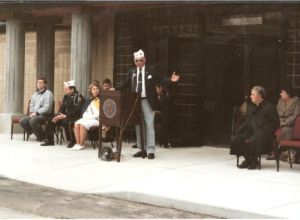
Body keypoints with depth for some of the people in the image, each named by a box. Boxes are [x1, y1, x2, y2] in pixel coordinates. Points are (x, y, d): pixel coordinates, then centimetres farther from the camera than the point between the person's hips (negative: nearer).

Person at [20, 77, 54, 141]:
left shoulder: (48, 94, -8)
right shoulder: (35, 94, 17)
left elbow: (47, 108, -16)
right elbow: (32, 105, 23)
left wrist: (36, 113, -17)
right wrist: (31, 113, 2)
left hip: (44, 115, -8)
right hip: (35, 114, 8)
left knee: (32, 121, -33)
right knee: (22, 121, -10)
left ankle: (42, 136, -11)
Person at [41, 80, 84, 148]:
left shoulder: (78, 97, -12)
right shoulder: (66, 96, 14)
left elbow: (77, 111, -19)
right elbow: (62, 108, 18)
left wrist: (65, 116, -22)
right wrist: (58, 115, -3)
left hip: (74, 117, -8)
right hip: (64, 115, 8)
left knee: (65, 122, -36)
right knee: (50, 120, -4)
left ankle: (72, 141, -20)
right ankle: (50, 140, 3)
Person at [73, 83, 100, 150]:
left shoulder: (100, 100, -2)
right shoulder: (89, 100, 21)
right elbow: (84, 110, 19)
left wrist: (91, 117, -16)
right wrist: (85, 116, -1)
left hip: (96, 119, -7)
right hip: (87, 118, 7)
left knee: (83, 125, -30)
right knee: (76, 124, -21)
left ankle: (81, 144, -23)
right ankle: (77, 143, -21)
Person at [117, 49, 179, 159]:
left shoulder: (151, 70, 0)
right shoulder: (131, 71, 10)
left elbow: (160, 80, -2)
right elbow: (126, 84, 13)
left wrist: (170, 80, -17)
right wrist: (115, 89, 3)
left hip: (147, 101, -4)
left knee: (149, 125, -4)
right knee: (138, 126, 10)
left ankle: (150, 151, -1)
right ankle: (141, 149, 19)